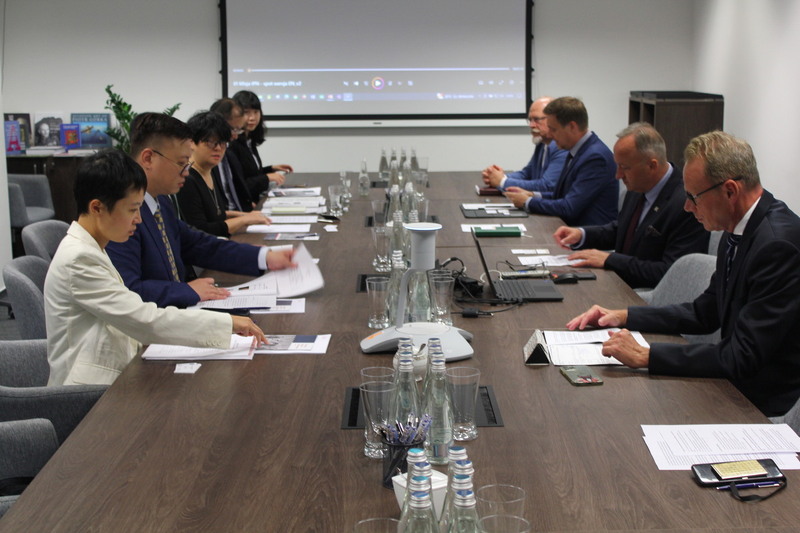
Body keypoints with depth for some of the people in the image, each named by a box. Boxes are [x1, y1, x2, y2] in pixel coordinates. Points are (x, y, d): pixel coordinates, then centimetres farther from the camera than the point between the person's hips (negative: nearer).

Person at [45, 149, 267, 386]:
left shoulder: (89, 252, 14)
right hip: (88, 396, -9)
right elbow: (146, 321, -20)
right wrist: (227, 324, -17)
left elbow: (133, 315, 12)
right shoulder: (78, 261, -17)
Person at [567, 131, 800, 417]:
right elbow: (706, 313, 17)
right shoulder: (737, 234, 6)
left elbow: (742, 358, -26)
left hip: (766, 406, -8)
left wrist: (646, 355, -23)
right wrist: (623, 316, 8)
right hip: (735, 386, 8)